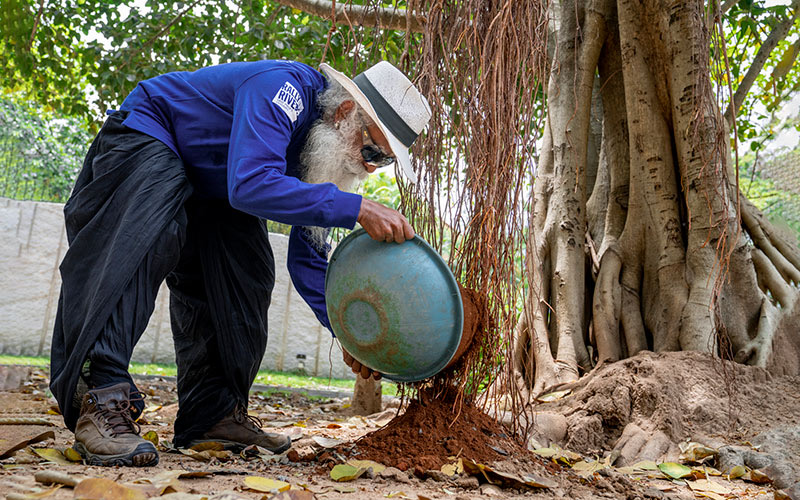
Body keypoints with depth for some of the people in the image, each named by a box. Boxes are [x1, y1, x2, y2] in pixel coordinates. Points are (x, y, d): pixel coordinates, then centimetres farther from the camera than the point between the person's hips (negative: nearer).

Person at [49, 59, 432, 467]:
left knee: (246, 275, -4)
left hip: (211, 186, 8)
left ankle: (214, 412, -1)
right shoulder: (284, 87, -33)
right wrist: (357, 209, -50)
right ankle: (103, 401, -35)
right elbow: (251, 184, -49)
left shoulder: (323, 143, -7)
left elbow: (308, 258, -5)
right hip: (147, 136, -8)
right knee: (136, 249, -33)